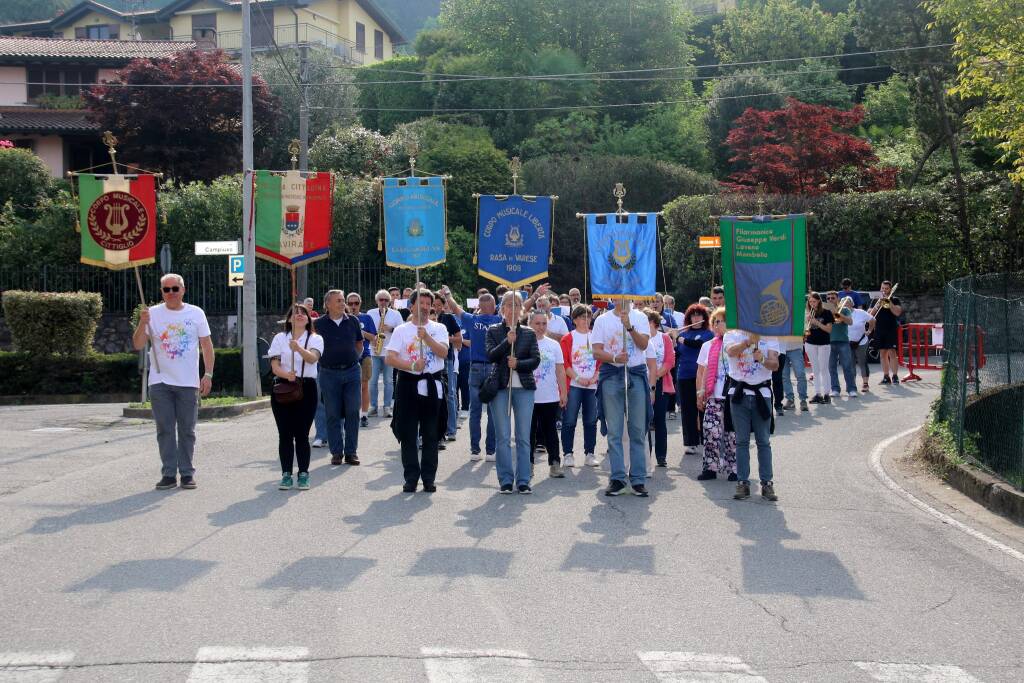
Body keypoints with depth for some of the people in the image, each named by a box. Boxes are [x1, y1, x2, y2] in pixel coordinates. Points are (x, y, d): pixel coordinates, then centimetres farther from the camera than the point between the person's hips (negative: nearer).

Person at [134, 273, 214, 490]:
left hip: (188, 383, 0)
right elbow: (138, 345, 0)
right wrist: (142, 324, -17)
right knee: (165, 430, 2)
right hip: (160, 382, 0)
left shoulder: (196, 313, 4)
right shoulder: (153, 313, 3)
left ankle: (187, 473, 12)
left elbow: (207, 345, 6)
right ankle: (168, 474, 8)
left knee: (187, 430, 5)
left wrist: (208, 375, -2)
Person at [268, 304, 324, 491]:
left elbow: (313, 358, -18)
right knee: (285, 434, 2)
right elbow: (274, 366, 0)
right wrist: (287, 375, -21)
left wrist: (298, 348, -38)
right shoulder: (280, 338, 9)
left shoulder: (315, 339, 4)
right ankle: (286, 475, 8)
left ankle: (303, 475, 7)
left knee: (302, 434, -1)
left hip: (306, 388, -1)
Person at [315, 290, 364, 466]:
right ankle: (336, 452, 10)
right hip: (329, 373, -1)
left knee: (352, 412, 0)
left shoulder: (353, 321, 5)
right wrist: (324, 359, 0)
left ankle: (351, 451, 8)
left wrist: (353, 359, 10)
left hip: (352, 371, 2)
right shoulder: (319, 324, -2)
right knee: (333, 414, 2)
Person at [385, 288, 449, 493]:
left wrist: (426, 336, -22)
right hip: (408, 384, 0)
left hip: (433, 386, 0)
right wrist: (412, 366, -20)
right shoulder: (401, 330, 3)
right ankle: (411, 477, 9)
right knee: (408, 434, 1)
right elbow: (390, 358, -6)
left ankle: (429, 478, 12)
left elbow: (443, 352, -10)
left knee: (431, 435, 4)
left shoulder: (439, 328, 6)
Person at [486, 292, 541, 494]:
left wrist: (518, 363, -15)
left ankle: (523, 481, 5)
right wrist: (507, 341, -20)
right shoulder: (493, 331, 6)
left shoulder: (529, 333, 9)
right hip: (500, 386, -1)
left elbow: (536, 360, 1)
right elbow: (491, 355, -7)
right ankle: (506, 480, 7)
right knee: (503, 437, 1)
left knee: (524, 437, 0)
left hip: (524, 387, 1)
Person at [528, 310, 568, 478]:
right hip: (529, 396, -1)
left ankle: (555, 464, 8)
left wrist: (563, 393, 3)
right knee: (530, 431, 6)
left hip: (550, 397, 1)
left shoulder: (554, 345, 6)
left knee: (550, 430, 6)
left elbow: (560, 371, 7)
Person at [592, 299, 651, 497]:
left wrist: (629, 326, -20)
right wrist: (615, 358, -17)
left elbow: (643, 344, -6)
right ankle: (617, 479, 5)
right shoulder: (602, 320, 7)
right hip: (611, 375, 0)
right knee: (614, 431, 0)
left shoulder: (640, 318, 8)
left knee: (638, 430, 0)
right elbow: (596, 352, 1)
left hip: (636, 375, 0)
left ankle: (638, 479, 4)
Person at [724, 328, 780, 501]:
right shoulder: (732, 335, 2)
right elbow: (731, 351, -21)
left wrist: (763, 359, -29)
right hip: (739, 394, 0)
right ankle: (742, 483, 9)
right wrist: (749, 341, -38)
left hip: (761, 394, 0)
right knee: (742, 441, 4)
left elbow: (775, 364, -7)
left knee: (764, 441, 3)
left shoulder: (769, 337, 5)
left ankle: (767, 483, 6)